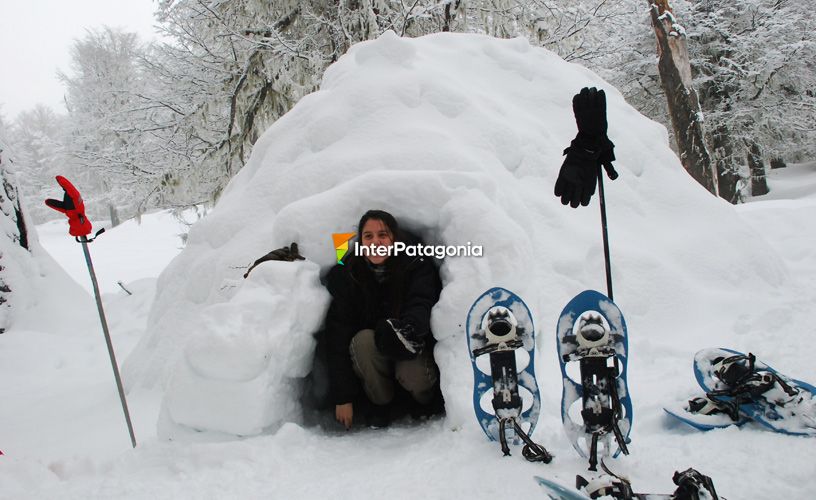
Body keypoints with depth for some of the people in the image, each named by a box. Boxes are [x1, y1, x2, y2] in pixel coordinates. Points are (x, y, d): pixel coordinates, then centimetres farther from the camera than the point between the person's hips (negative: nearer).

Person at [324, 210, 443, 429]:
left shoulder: (417, 265, -14)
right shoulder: (346, 275, -12)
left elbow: (422, 306, -29)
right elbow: (338, 336, -16)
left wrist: (407, 329, -55)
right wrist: (342, 398, -20)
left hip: (413, 348, -1)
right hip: (372, 354, 1)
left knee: (413, 377, -32)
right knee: (363, 340, -31)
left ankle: (427, 397, 7)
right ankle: (379, 403, -5)